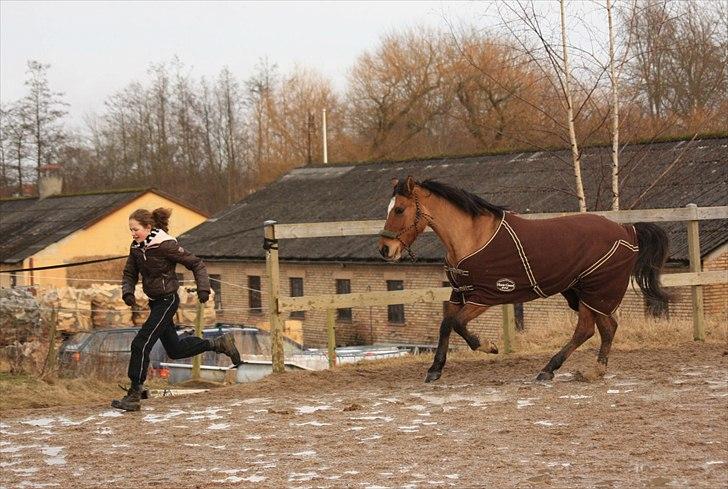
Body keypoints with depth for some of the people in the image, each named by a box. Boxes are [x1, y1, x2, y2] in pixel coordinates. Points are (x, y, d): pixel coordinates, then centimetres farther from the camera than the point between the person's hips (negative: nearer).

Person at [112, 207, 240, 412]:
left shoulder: (165, 245, -19)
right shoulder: (136, 247, 1)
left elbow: (196, 264, -13)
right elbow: (130, 274, 10)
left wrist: (203, 288, -22)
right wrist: (127, 292, -9)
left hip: (167, 301, -9)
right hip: (155, 302, 9)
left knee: (141, 344, -14)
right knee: (175, 349, 18)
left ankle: (134, 396, -10)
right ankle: (219, 344, 33)